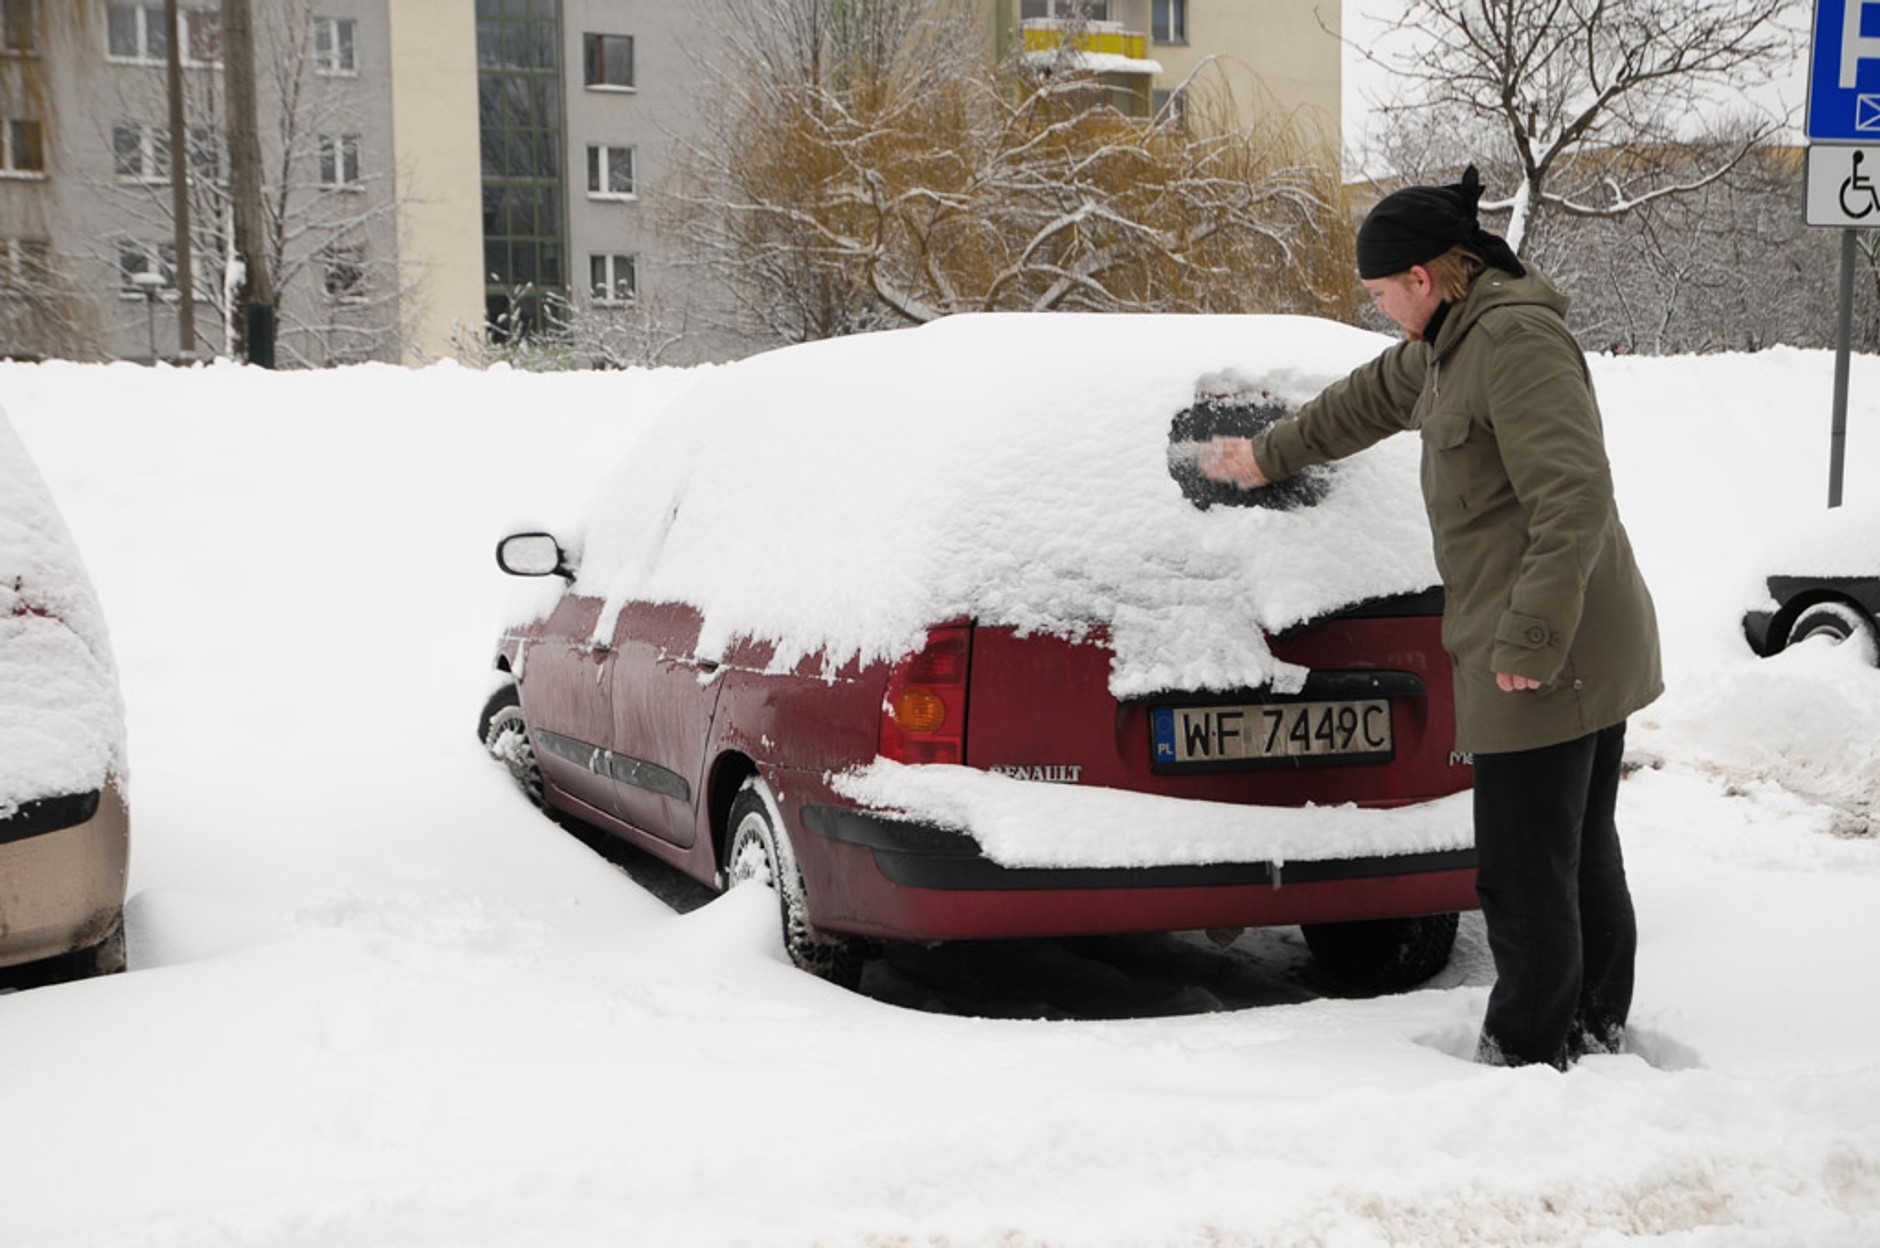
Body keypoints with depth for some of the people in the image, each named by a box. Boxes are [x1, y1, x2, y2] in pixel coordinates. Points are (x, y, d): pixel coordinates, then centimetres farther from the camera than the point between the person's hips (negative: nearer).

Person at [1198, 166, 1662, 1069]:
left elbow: (1574, 497, -25)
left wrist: (1530, 637, -24)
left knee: (1524, 875, -2)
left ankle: (1525, 1056, 9)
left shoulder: (1517, 339, -18)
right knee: (1584, 860, 18)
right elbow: (1375, 396, 33)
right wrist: (1270, 455, 43)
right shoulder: (1458, 341, 14)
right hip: (1586, 652, 10)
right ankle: (1596, 1031, 29)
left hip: (1546, 661, -10)